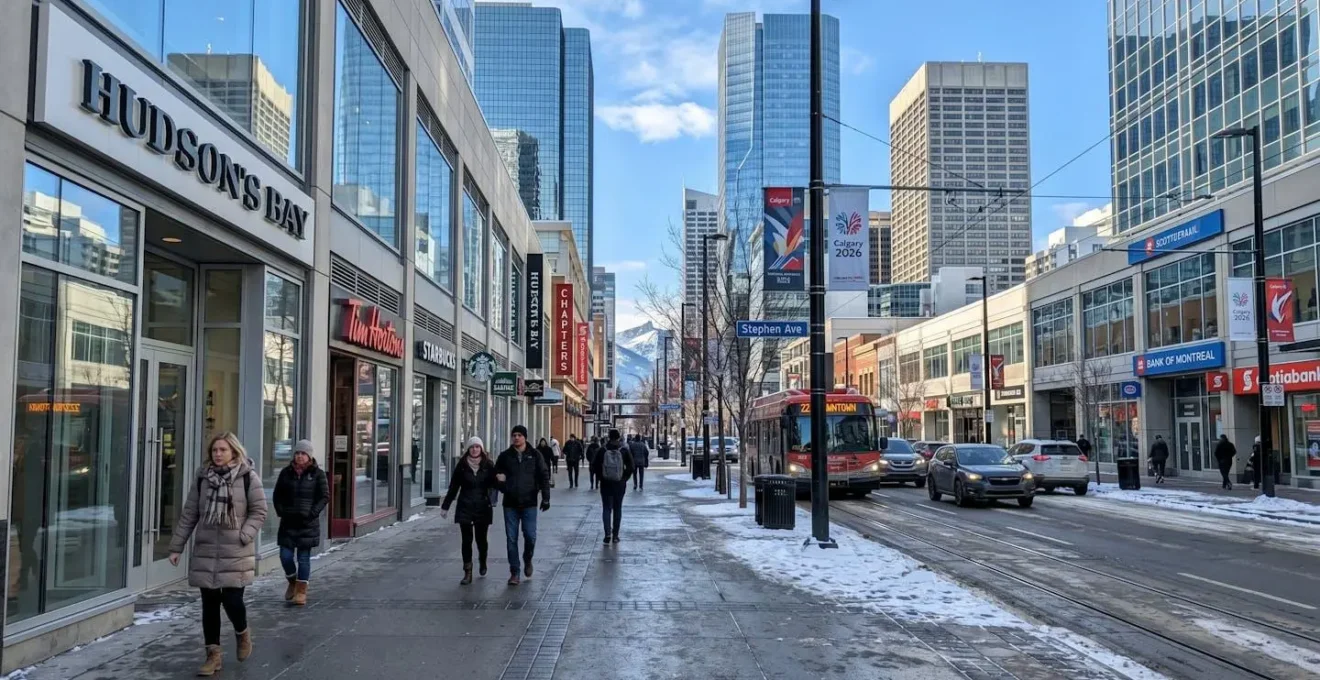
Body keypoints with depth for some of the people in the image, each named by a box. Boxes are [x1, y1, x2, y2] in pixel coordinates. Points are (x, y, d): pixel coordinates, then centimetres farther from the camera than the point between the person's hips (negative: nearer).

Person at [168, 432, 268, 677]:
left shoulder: (248, 477, -4)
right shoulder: (202, 478, 5)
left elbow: (259, 512, -2)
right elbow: (189, 515, 9)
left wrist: (243, 536, -14)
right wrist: (176, 546, 8)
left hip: (235, 552, -3)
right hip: (205, 551, 3)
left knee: (232, 600, -6)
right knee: (209, 603, 6)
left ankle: (242, 633, 26)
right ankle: (213, 653, 18)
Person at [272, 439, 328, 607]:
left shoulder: (317, 474, -2)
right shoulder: (286, 472, 5)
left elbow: (325, 496, -3)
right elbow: (277, 495, 10)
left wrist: (313, 513, -12)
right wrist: (280, 511, -2)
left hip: (307, 523, -3)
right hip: (288, 522, 3)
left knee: (304, 557, 2)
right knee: (285, 556, 1)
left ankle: (301, 591, 11)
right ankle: (292, 582, 28)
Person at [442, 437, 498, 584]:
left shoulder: (488, 466, 0)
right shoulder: (462, 466, 1)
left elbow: (494, 484, 1)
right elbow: (453, 487, 5)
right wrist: (445, 506, 7)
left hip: (483, 507, 0)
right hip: (465, 507, 0)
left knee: (481, 538, 8)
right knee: (467, 540, -1)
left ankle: (482, 562, 38)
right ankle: (467, 573, 4)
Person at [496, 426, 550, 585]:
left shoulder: (535, 455, 1)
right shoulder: (505, 456, 4)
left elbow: (544, 476, 1)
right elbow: (496, 475, 12)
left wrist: (545, 498, -5)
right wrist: (501, 484, -10)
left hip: (529, 503, -1)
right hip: (510, 504, 1)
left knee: (530, 536, -2)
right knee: (511, 539, 3)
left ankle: (527, 560, 28)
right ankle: (514, 572, 11)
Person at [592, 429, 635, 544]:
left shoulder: (602, 451, -6)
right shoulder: (624, 451, -5)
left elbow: (594, 467, -4)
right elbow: (630, 467, -5)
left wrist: (601, 477, 8)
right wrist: (624, 478, 7)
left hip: (605, 484, -1)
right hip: (620, 484, 1)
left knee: (606, 508, 5)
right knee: (617, 509, 11)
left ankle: (608, 534, -12)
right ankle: (615, 535, 14)